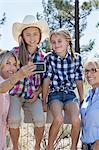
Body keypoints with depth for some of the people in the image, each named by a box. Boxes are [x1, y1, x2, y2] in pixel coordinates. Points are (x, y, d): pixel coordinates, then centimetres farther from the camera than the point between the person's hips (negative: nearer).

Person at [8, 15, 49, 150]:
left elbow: (43, 79, 10)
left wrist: (37, 93, -3)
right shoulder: (15, 52, -3)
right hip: (15, 93, -1)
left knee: (40, 119, -21)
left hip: (33, 96, 2)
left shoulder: (41, 55, 4)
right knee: (14, 119, -25)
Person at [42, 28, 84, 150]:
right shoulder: (49, 58, -4)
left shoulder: (76, 58, 0)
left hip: (70, 94, 1)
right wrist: (43, 101, -4)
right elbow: (46, 80, -4)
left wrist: (82, 101, 7)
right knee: (58, 119, -29)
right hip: (55, 94, -1)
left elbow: (79, 81, 5)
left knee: (76, 120, -25)